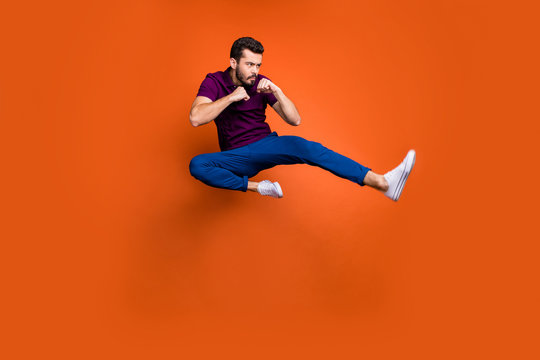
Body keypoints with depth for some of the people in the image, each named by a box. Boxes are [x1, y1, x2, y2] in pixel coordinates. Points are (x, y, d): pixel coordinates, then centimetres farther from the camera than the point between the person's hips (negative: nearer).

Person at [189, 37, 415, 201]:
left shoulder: (260, 83, 1)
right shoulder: (214, 82, -4)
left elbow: (295, 120, -4)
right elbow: (195, 118, -21)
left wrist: (276, 91, -19)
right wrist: (231, 97, -22)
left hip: (266, 145, 1)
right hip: (238, 156, 0)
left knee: (305, 147, -29)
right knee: (197, 165, -30)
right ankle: (256, 187, -27)